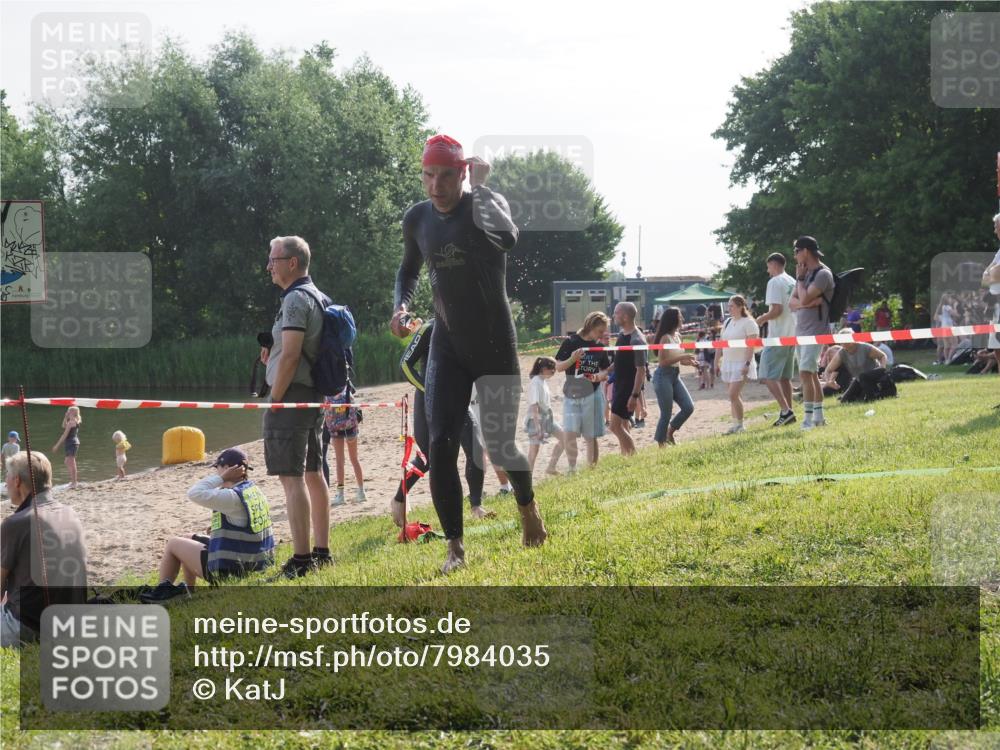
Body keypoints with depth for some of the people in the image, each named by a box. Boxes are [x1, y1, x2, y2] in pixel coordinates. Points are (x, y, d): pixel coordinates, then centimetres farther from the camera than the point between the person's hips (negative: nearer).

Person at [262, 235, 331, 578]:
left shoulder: (296, 299, -14)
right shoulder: (316, 297, 17)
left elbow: (290, 355, -21)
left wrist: (274, 399, -15)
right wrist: (272, 358, 11)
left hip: (292, 395, -10)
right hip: (313, 396, 10)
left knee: (292, 478, -11)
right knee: (313, 474, 12)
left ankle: (301, 559, -15)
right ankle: (322, 551, 16)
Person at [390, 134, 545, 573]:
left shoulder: (486, 204, -15)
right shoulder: (417, 219, 0)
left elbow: (508, 239, -41)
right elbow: (409, 268, 21)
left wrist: (480, 187, -30)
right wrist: (401, 305, 1)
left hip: (496, 346, -4)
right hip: (447, 347, 4)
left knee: (499, 445, 4)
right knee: (441, 445, -10)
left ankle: (527, 505, 37)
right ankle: (455, 547, -1)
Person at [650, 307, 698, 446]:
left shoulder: (677, 336, 10)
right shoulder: (665, 338, -15)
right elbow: (662, 361, -20)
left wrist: (688, 362, 3)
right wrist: (682, 357, -22)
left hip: (675, 376, 8)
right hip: (663, 376, -8)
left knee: (689, 407, 2)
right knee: (666, 414, -3)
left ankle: (669, 433, 20)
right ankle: (661, 444, 9)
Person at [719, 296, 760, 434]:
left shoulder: (748, 323, -8)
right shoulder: (727, 322, 14)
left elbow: (751, 346, -14)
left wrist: (747, 364, -20)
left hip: (741, 364, -7)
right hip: (728, 363, 7)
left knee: (733, 395, -14)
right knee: (734, 396, 8)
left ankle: (740, 424, -4)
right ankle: (735, 424, 12)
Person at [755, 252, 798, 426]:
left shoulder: (774, 282, -12)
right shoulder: (793, 282, 13)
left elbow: (776, 309, -20)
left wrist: (762, 319, -4)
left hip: (777, 337, -9)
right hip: (792, 335, 9)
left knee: (768, 376, -8)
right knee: (784, 377, 14)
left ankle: (785, 410, -18)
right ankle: (788, 412, 13)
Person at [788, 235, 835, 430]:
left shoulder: (823, 274, -12)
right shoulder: (805, 274, 15)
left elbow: (804, 299, -22)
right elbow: (792, 302, 8)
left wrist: (800, 279, -7)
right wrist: (807, 303, -13)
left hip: (816, 331, -9)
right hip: (801, 330, 9)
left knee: (805, 373, -17)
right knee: (811, 374, 13)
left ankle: (809, 419, -19)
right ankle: (818, 415, 20)